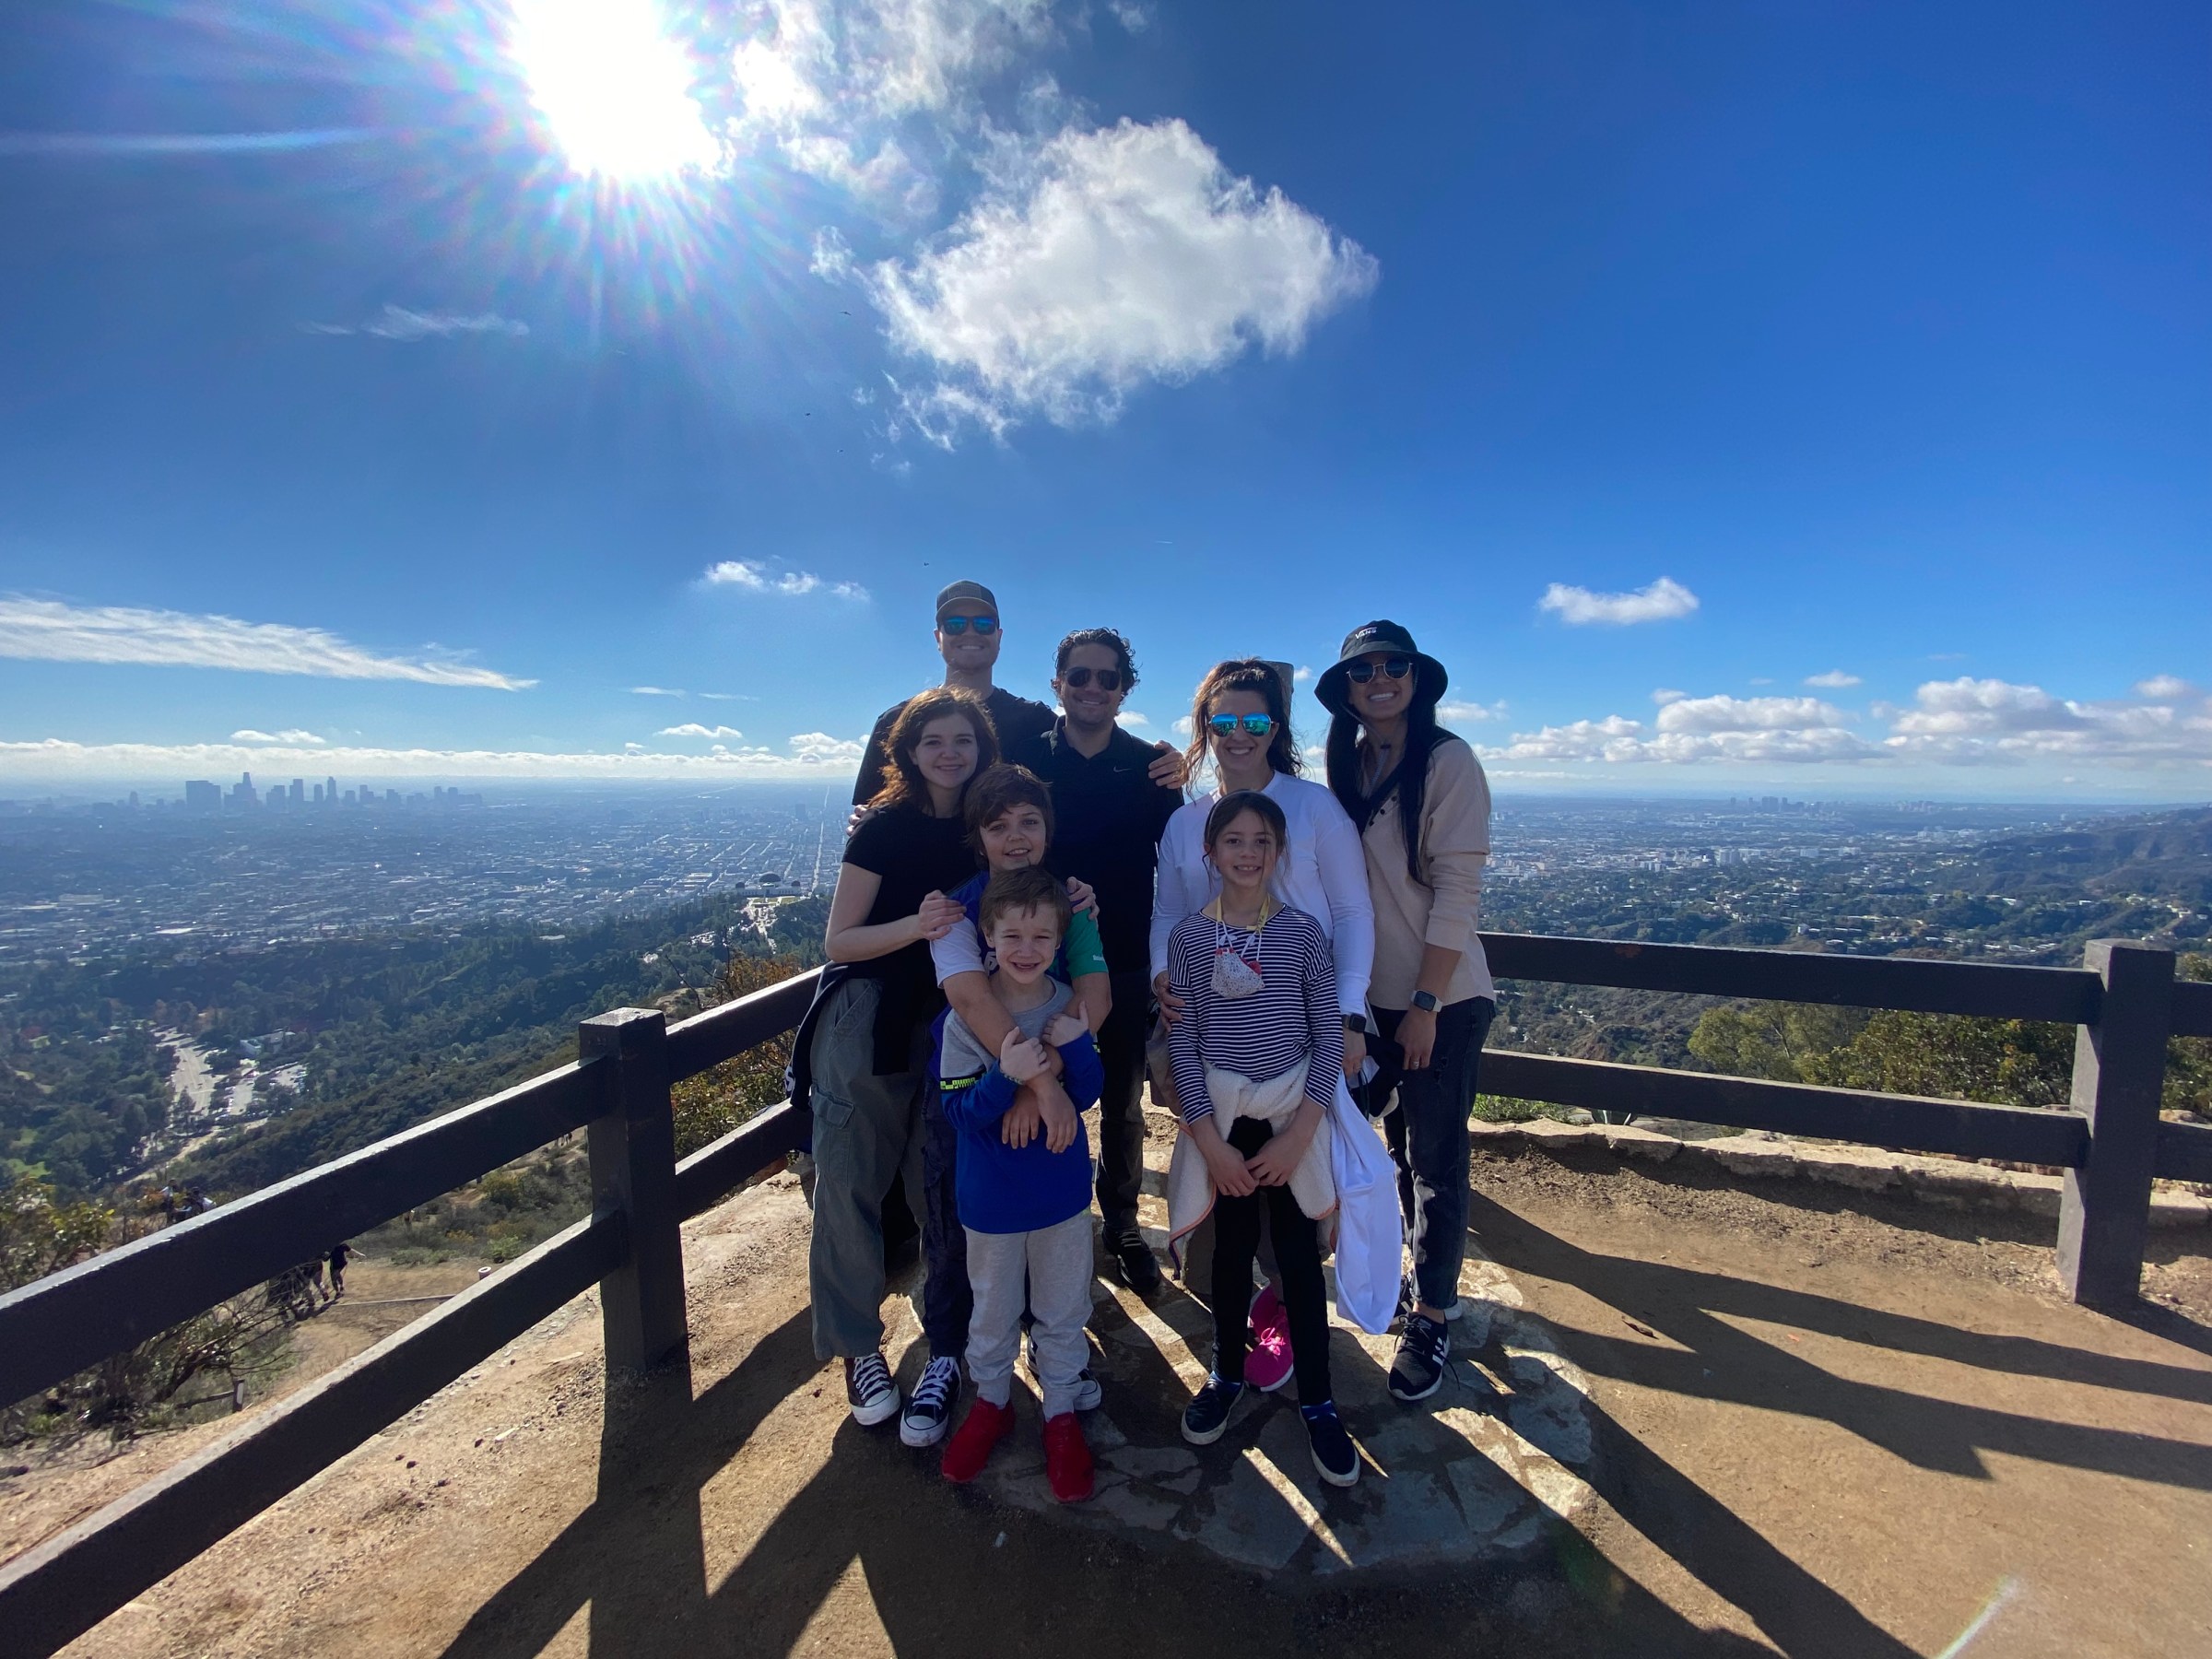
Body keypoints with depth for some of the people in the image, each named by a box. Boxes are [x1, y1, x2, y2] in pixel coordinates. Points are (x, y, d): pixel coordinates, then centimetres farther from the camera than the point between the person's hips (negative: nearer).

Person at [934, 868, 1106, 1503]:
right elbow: (958, 1110, -20)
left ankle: (1062, 1413, 41)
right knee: (993, 1309, 22)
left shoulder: (1069, 1007, -12)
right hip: (991, 1196, -1)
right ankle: (991, 1400, 47)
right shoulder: (964, 1017, -19)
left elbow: (1086, 1096, -9)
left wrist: (1076, 1044, -28)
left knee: (1062, 1311, 19)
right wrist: (1009, 1077, -37)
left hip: (1063, 1191, 2)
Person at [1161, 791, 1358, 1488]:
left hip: (1293, 1117, 0)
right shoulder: (1188, 938, -7)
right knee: (1232, 1249, 14)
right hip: (1222, 1118, 1)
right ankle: (1227, 1376, 36)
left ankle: (1317, 1402, 26)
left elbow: (1330, 1039, -5)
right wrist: (1209, 1140, -8)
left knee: (1300, 1255, 8)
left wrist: (1298, 1135, -10)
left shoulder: (1303, 932, -7)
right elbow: (1183, 1044, -5)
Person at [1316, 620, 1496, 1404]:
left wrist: (1426, 1002, -15)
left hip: (1440, 996, -5)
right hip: (1371, 992, 5)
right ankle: (1420, 1273, 37)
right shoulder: (1346, 765, 5)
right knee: (1399, 1142, 18)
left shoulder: (1448, 761, -12)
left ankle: (1431, 1315, 23)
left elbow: (1456, 889, -15)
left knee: (1435, 1159, 6)